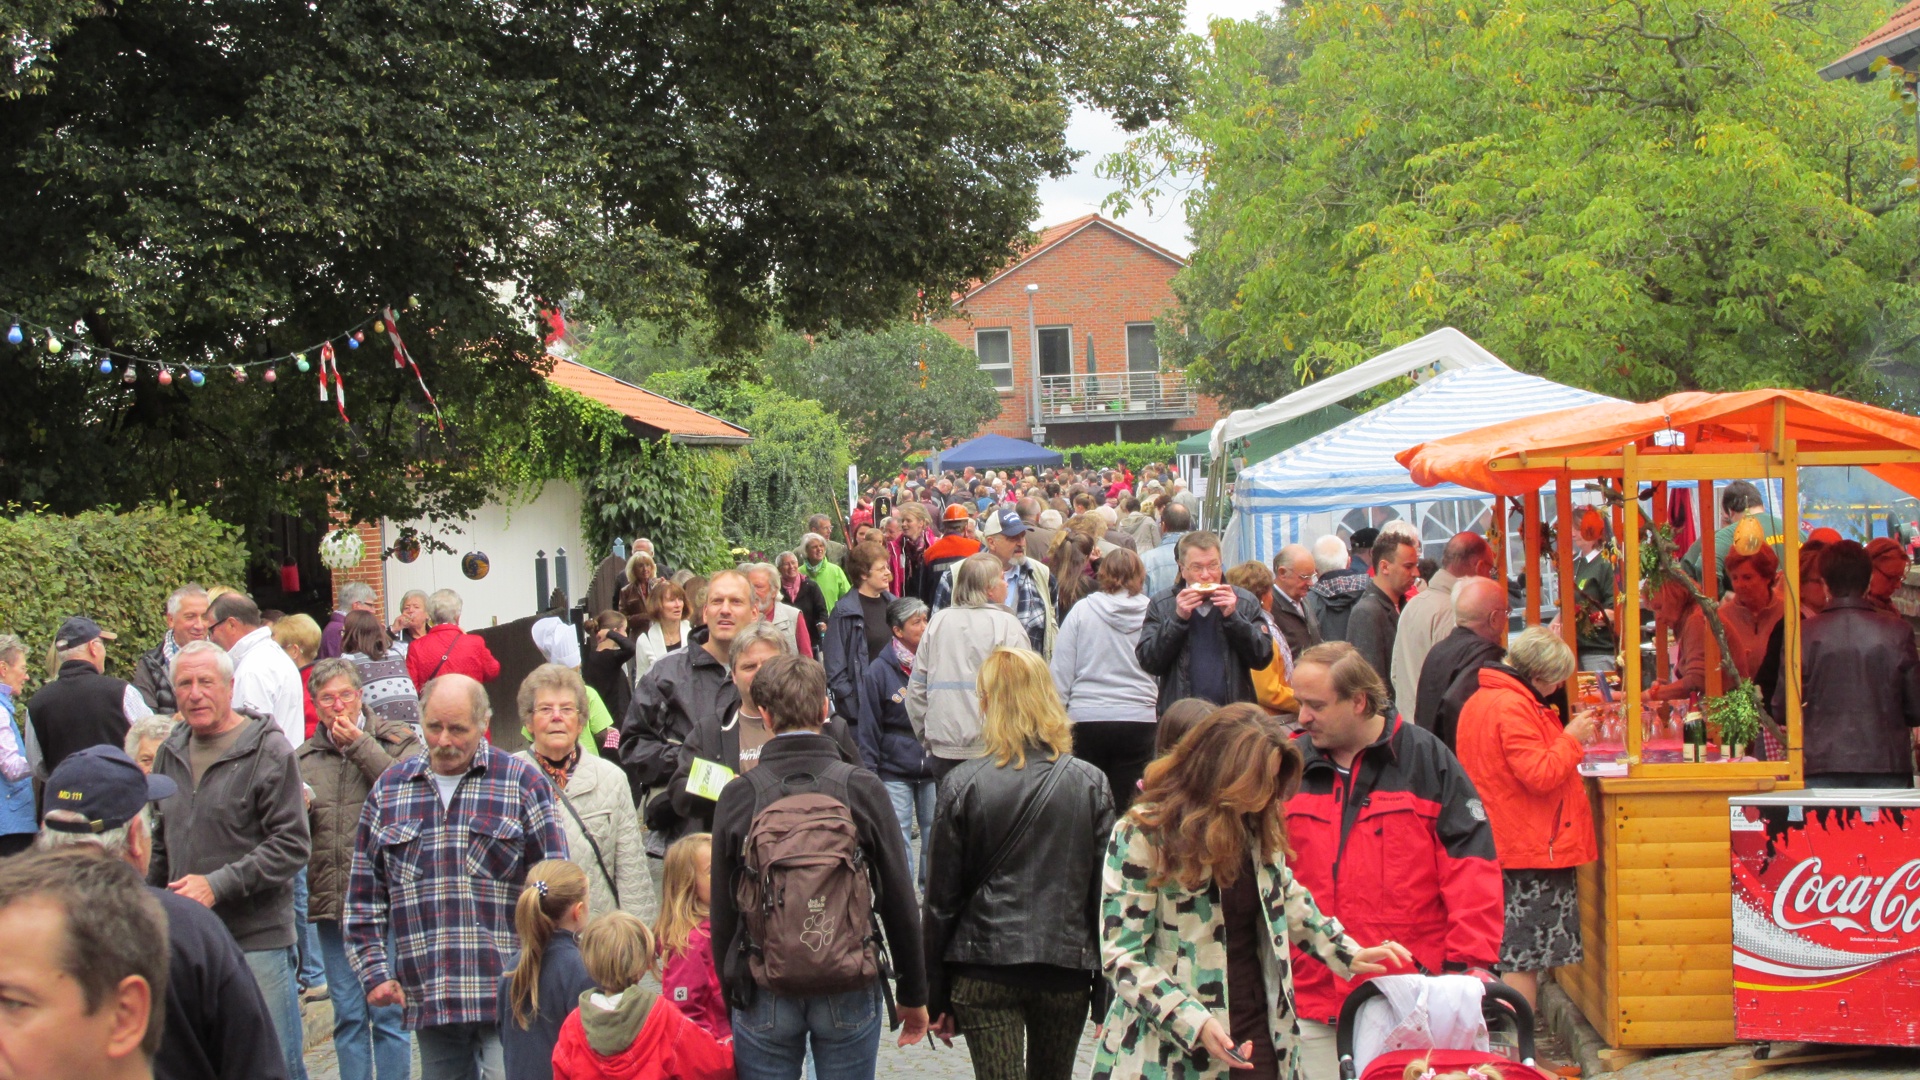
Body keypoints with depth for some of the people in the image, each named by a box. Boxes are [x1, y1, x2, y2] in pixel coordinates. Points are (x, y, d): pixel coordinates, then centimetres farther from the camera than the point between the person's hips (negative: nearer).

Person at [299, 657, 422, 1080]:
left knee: (389, 1012, -1)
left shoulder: (398, 741, 2)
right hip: (332, 901, 4)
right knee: (348, 1015, 9)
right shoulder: (304, 758, 12)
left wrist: (361, 746, -12)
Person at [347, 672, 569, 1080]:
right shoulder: (389, 790, 13)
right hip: (427, 998, 4)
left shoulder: (523, 783, 2)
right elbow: (365, 896, 16)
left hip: (507, 1000, -4)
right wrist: (374, 972, 7)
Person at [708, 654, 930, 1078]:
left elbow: (722, 909, 0)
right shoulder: (862, 788, -7)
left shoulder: (738, 795, -5)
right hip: (849, 995, 0)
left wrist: (730, 992, 13)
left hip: (764, 998, 0)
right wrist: (913, 995, 8)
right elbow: (899, 901, -3)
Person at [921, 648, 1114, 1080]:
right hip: (1067, 970, 2)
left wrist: (936, 996, 6)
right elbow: (1105, 891, 0)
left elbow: (942, 897, -2)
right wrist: (1107, 988, 8)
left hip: (983, 968, -2)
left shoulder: (963, 784, -5)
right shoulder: (1091, 783, -1)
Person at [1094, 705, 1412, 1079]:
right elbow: (1123, 954, -15)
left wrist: (1348, 954, 9)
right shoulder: (1142, 835, -13)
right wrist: (1194, 1024, -24)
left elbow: (1288, 900, 23)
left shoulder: (1259, 827, 6)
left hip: (1258, 1039, 6)